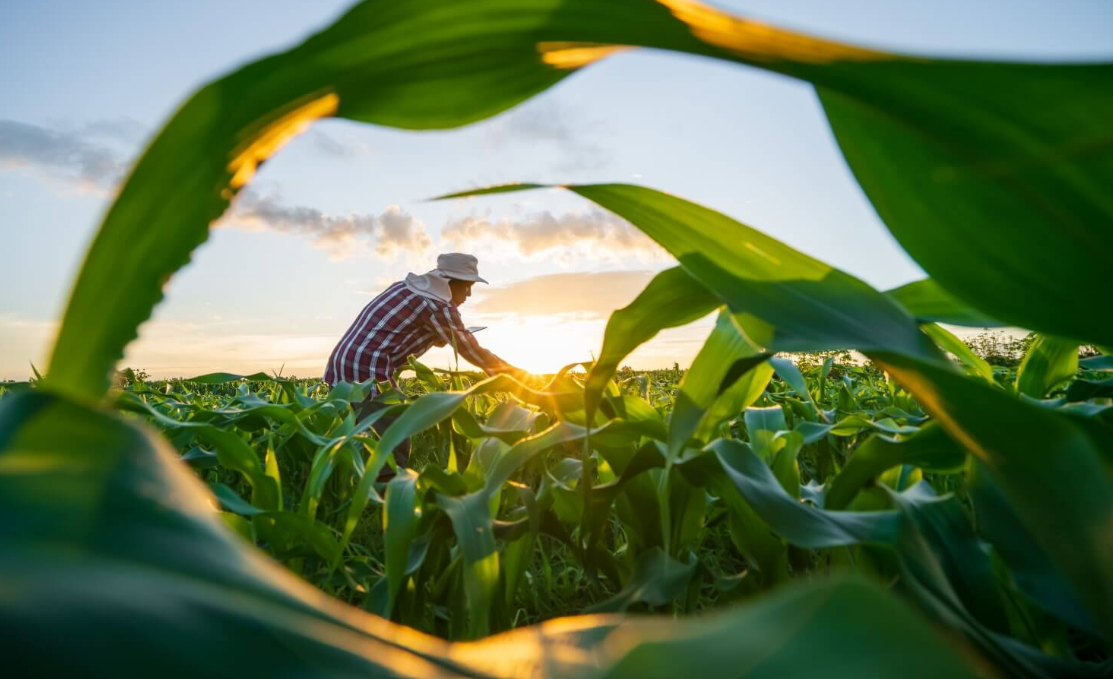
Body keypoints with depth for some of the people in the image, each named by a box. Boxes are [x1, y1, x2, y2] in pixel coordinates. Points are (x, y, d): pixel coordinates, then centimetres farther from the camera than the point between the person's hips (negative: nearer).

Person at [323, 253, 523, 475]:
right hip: (366, 372, -10)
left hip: (340, 367, 10)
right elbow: (472, 351, 0)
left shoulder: (407, 287, 18)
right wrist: (514, 372, 13)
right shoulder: (437, 305, -8)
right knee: (394, 452, -6)